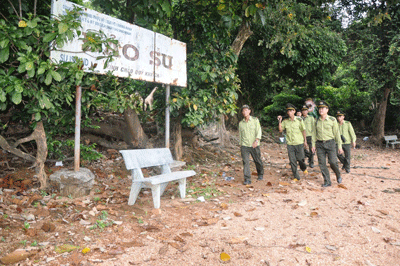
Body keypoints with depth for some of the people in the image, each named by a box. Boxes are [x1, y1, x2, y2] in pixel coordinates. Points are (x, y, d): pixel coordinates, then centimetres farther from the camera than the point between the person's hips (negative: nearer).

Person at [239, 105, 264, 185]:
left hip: (254, 145, -1)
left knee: (258, 161, 10)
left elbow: (258, 131, -6)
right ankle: (247, 179, -5)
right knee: (245, 162, -9)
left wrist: (256, 141, -22)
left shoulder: (255, 120, 3)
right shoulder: (241, 123, 10)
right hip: (244, 146, 1)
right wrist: (241, 145, 15)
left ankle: (260, 174, 35)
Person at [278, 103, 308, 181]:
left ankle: (304, 168, 41)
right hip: (290, 144, 2)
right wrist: (280, 121, -7)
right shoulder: (285, 121, 2)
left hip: (299, 143, -2)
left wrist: (305, 141, 4)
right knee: (292, 161, 1)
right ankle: (296, 177, 13)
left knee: (300, 159, 6)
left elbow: (303, 130, 3)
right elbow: (280, 130, 5)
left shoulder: (299, 120, -4)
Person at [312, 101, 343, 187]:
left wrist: (339, 146, -2)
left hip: (330, 143, -3)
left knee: (332, 162, -9)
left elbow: (337, 133, 0)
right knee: (322, 164, 1)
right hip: (319, 144, 3)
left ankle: (338, 175, 22)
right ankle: (327, 181, 13)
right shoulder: (317, 121, 7)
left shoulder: (332, 120, -2)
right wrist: (313, 145, 5)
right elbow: (314, 134, 12)